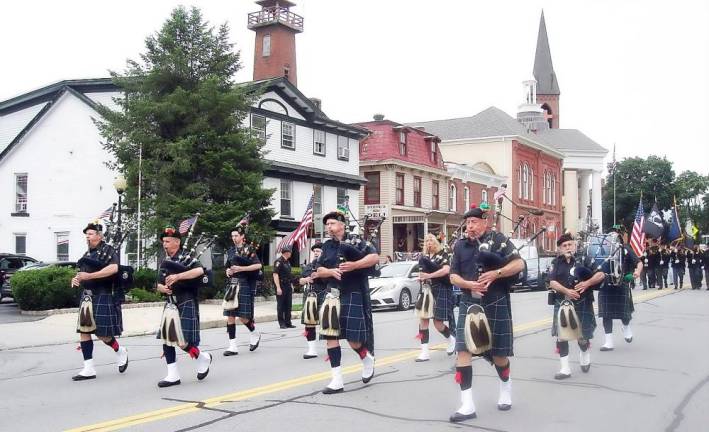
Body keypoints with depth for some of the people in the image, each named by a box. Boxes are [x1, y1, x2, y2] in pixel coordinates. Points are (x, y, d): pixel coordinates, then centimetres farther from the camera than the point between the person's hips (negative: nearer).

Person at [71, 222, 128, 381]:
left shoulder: (108, 250, -6)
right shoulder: (88, 254, 17)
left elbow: (113, 268, -23)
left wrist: (89, 276, -23)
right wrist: (76, 279, 1)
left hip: (103, 297, -8)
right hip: (87, 296, 8)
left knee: (102, 333, -6)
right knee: (84, 331, 3)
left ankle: (120, 351, 22)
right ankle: (89, 369, 8)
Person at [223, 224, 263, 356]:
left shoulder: (249, 249, -2)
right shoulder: (231, 250, 15)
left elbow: (258, 265, -11)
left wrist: (241, 268, -17)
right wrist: (228, 271, 1)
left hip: (245, 285, -6)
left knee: (242, 316, -7)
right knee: (230, 316, 0)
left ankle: (255, 333, 23)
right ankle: (233, 346, 3)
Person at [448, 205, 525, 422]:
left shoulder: (499, 239, -3)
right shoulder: (460, 245, 7)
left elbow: (519, 264, -9)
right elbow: (453, 276, 6)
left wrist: (495, 274, -23)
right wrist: (468, 284, -14)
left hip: (496, 305, -3)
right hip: (469, 305, 3)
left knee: (498, 352, 8)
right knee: (463, 350, -9)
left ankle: (506, 390, 38)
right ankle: (467, 405, -7)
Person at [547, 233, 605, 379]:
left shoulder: (584, 259, -1)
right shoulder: (556, 263, 4)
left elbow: (601, 274, -7)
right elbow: (552, 283, -6)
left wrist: (587, 283, -23)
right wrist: (566, 291, -21)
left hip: (582, 304, -2)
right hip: (562, 304, 2)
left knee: (582, 336, 8)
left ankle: (585, 357, 41)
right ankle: (565, 369, 6)